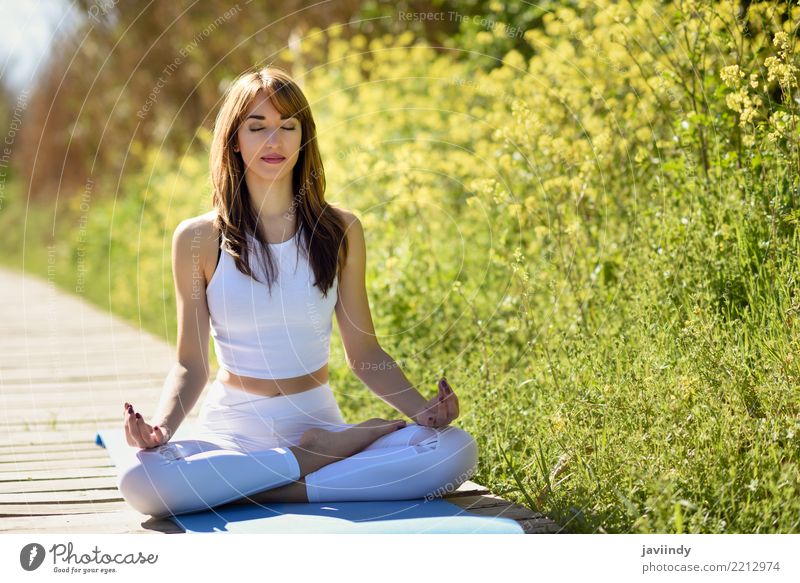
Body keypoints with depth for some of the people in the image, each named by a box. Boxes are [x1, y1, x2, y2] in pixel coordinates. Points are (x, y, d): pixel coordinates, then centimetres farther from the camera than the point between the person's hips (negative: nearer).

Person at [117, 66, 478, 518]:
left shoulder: (341, 231, 5)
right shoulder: (199, 239, 1)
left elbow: (364, 351, 7)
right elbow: (192, 365, 3)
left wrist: (422, 409, -11)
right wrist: (162, 427, -17)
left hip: (318, 423, 0)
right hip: (232, 430, 0)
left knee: (457, 450, -26)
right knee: (141, 481, -35)